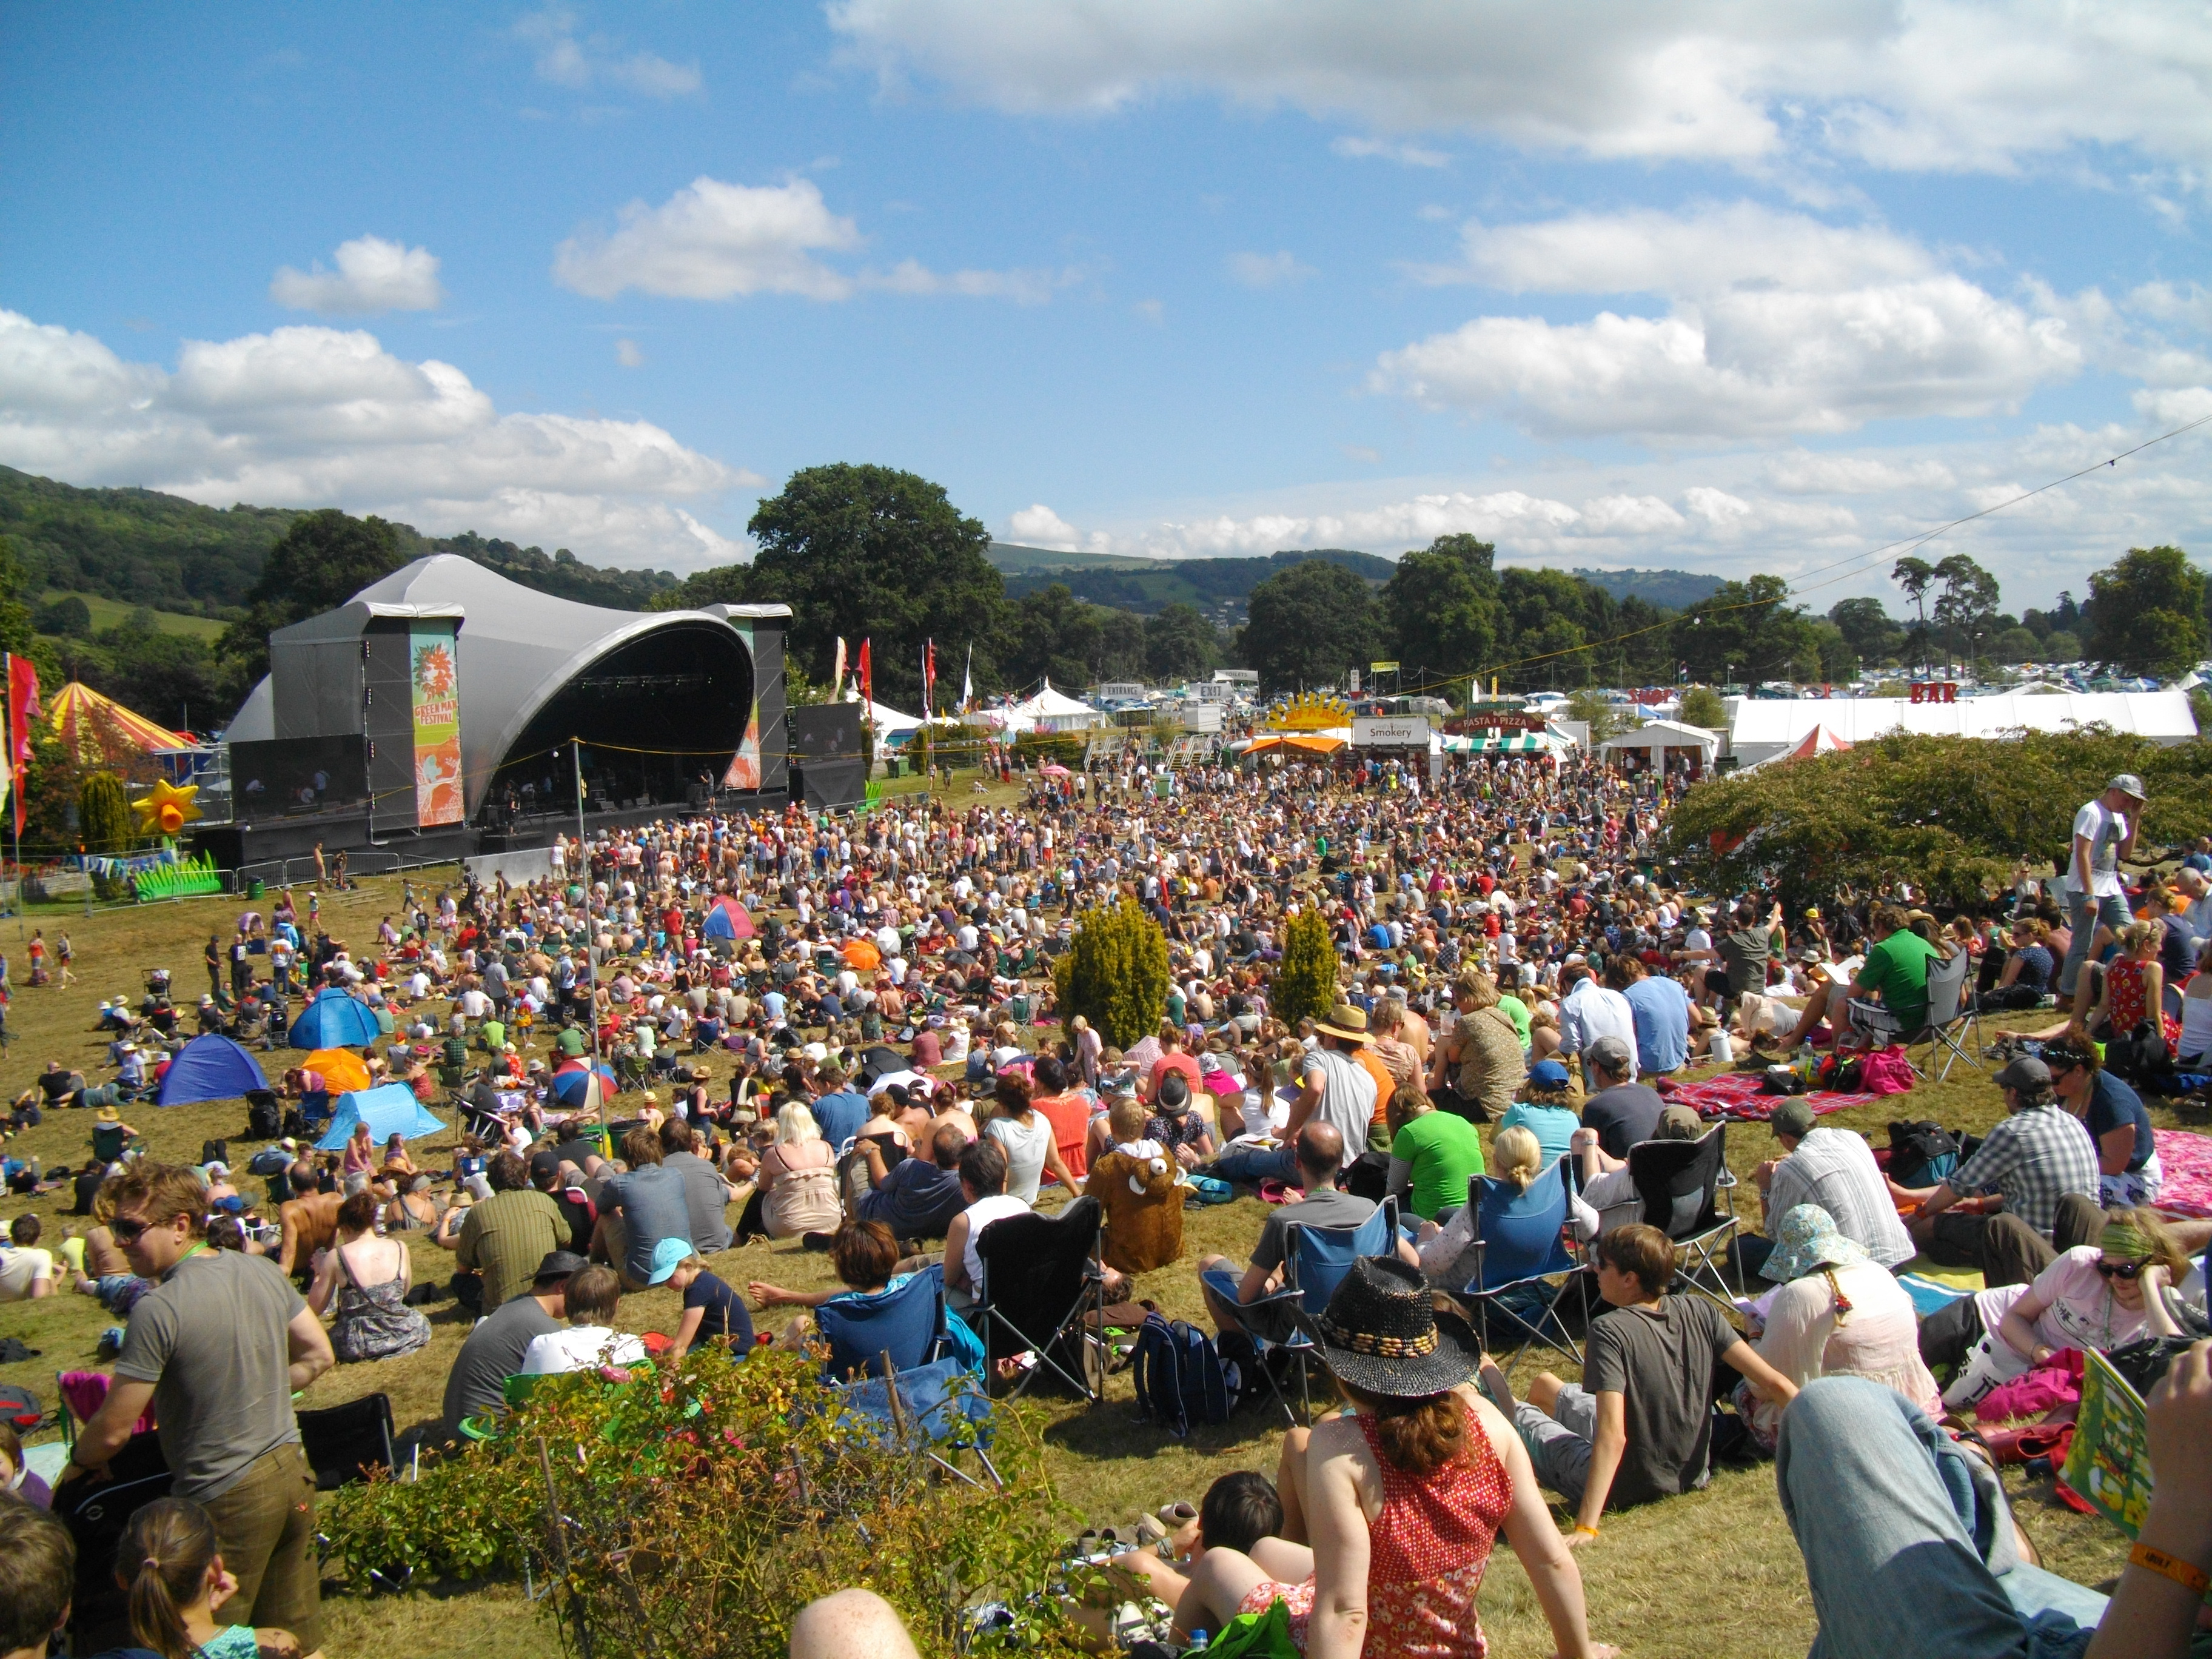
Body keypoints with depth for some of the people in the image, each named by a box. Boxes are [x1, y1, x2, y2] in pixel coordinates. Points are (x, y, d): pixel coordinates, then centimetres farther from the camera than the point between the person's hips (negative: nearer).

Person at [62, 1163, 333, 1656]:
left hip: (227, 1499, -7)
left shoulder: (158, 1309, -20)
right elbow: (318, 1356, 11)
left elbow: (112, 1431, -13)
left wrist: (79, 1461, 8)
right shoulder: (264, 1271, 1)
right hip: (292, 1473, 7)